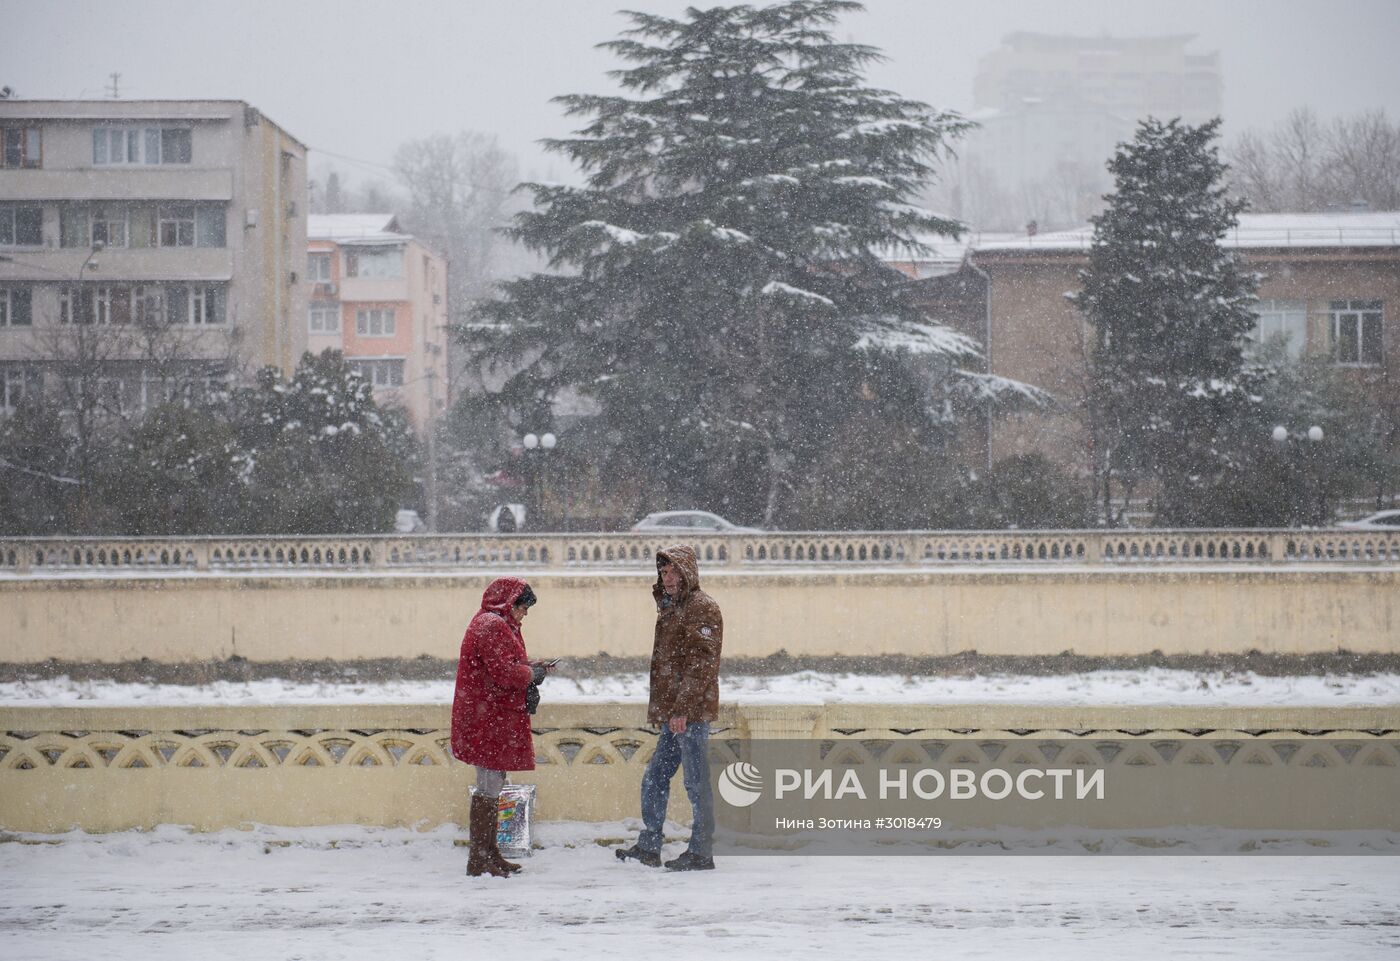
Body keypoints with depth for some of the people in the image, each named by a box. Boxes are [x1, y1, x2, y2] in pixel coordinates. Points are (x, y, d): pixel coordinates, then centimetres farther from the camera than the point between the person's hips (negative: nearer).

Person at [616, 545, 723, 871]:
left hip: (691, 713, -10)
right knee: (654, 780, 13)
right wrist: (659, 707, 18)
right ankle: (649, 847, 20)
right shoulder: (669, 609, 21)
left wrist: (683, 708, -23)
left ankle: (701, 853, 0)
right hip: (672, 713, 10)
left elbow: (701, 664, -17)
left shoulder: (702, 609, -9)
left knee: (696, 783, -5)